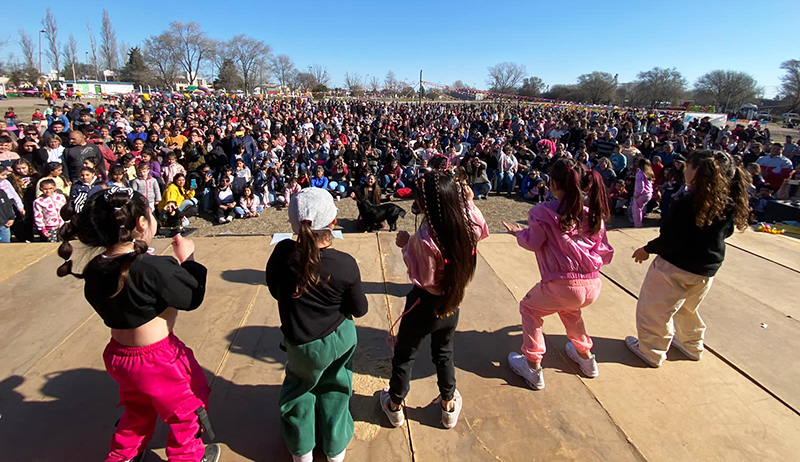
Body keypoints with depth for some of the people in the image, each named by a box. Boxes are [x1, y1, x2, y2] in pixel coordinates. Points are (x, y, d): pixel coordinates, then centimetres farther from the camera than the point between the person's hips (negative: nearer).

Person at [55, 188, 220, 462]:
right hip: (158, 360, -7)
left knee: (139, 409, 34)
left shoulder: (95, 270, -8)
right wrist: (187, 258, -8)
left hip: (119, 356, 7)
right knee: (185, 411, 20)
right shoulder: (152, 268, -32)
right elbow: (193, 296, -20)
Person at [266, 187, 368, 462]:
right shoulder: (346, 265, -25)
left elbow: (274, 291, -2)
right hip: (341, 339, 0)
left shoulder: (282, 253, -22)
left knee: (299, 388, 26)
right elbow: (359, 310, -11)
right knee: (334, 390, 23)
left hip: (301, 344, 1)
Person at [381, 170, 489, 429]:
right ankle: (449, 406, 45)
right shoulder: (468, 225, -14)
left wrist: (406, 246, -15)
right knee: (444, 352, 28)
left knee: (404, 355, 19)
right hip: (452, 301, 6)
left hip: (425, 304, -5)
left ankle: (395, 406, 40)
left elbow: (423, 277, -22)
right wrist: (469, 202, 6)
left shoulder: (425, 239, -32)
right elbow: (481, 230, 9)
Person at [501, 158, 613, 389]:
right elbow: (605, 252, 10)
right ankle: (586, 356, 48)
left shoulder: (543, 212, -10)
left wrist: (518, 232, 16)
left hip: (562, 285, -6)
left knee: (529, 309, 22)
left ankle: (533, 367, 23)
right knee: (569, 308, 38)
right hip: (594, 286, 6)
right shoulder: (592, 212, 6)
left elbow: (533, 243, -1)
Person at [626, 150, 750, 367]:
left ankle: (651, 351, 21)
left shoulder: (687, 201, -24)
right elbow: (725, 233, 12)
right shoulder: (729, 203, -3)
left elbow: (670, 239, -22)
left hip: (675, 267, -7)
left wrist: (647, 249, -8)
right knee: (688, 308, 29)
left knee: (654, 309, 10)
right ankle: (692, 345, 45)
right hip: (707, 269, 8)